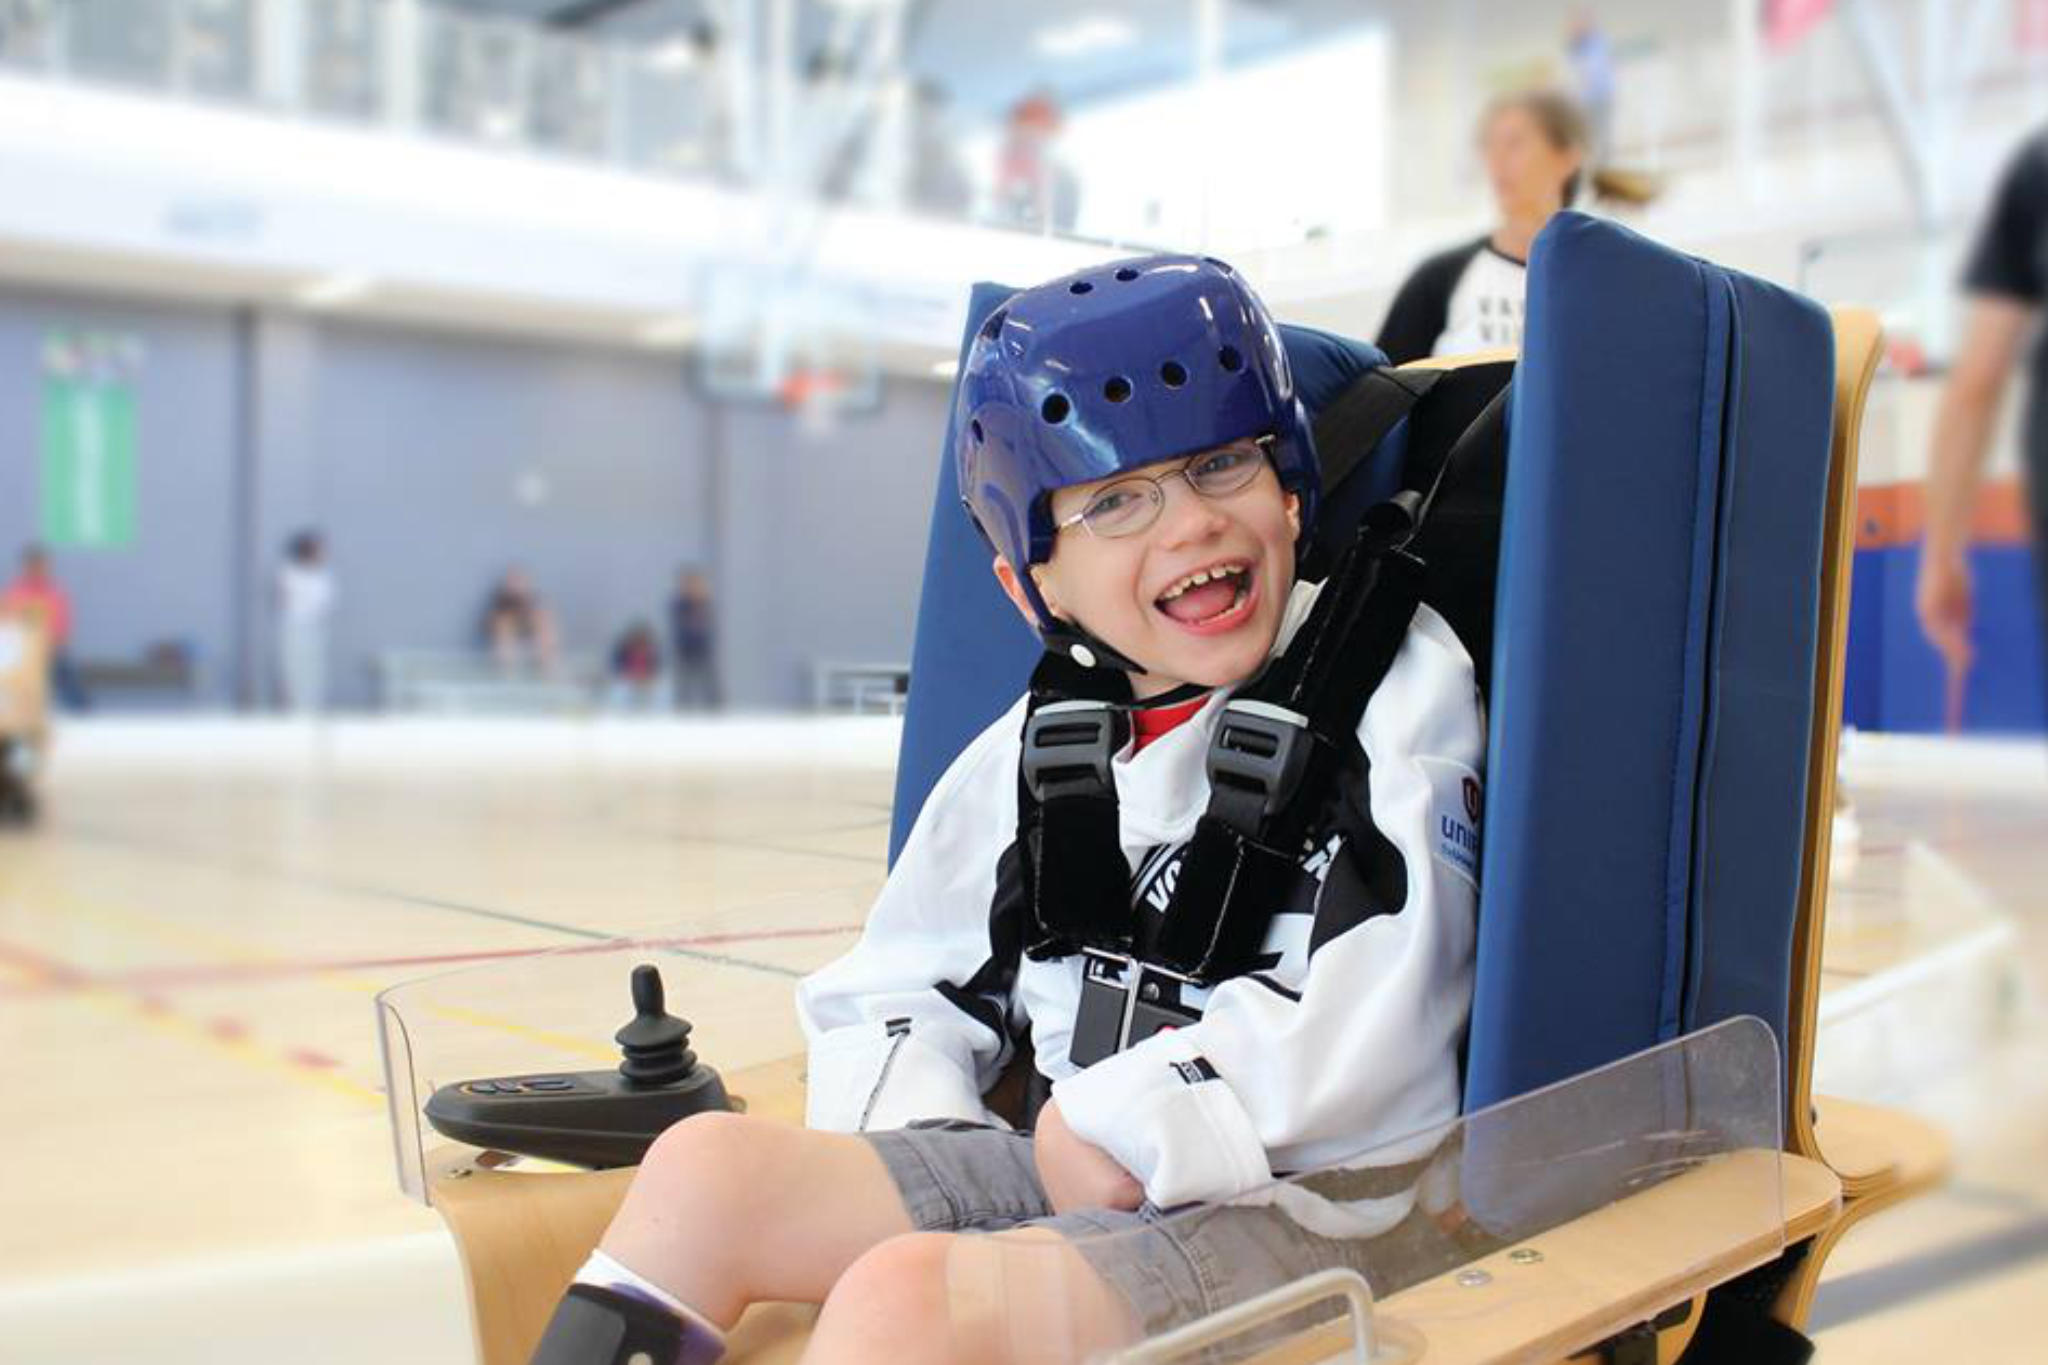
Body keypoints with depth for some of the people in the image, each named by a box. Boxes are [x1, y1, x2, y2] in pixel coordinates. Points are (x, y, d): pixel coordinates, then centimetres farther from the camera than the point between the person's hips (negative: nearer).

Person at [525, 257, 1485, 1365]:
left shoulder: (1404, 680, -5)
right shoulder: (1042, 742, 12)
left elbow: (1362, 1032, -16)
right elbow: (903, 983, 20)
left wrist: (1121, 1125, -11)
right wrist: (911, 1139, 0)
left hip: (1308, 1206, -6)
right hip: (1062, 1172, 7)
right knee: (706, 1167, -5)